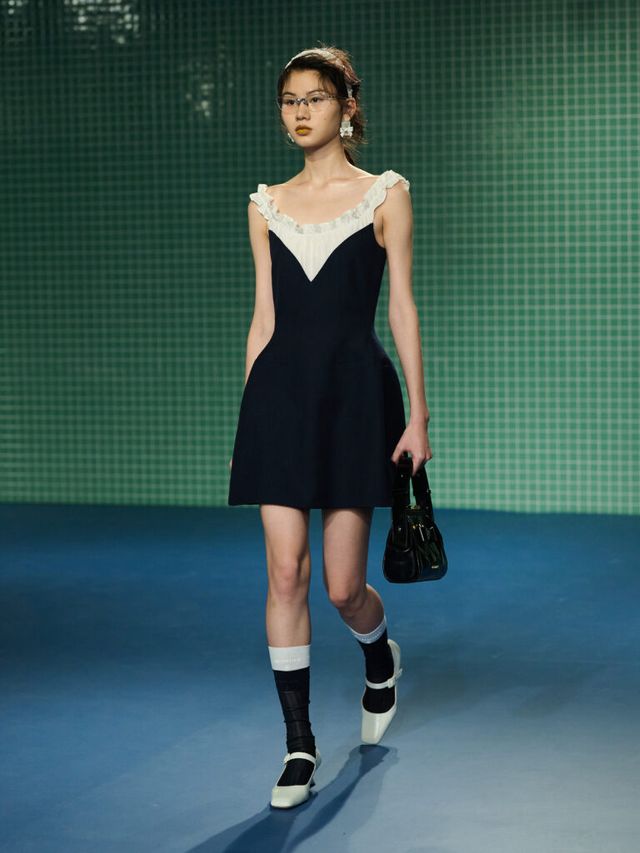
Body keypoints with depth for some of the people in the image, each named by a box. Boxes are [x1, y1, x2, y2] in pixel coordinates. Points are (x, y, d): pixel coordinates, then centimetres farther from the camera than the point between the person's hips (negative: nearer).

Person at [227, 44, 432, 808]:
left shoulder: (384, 194, 2)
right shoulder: (267, 205, 10)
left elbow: (401, 308, 0)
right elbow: (263, 318, 11)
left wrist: (418, 415, -5)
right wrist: (248, 418, 10)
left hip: (355, 389, -2)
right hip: (281, 391, 2)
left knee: (343, 586, 0)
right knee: (285, 574, -3)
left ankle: (380, 661, 36)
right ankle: (299, 747, 6)